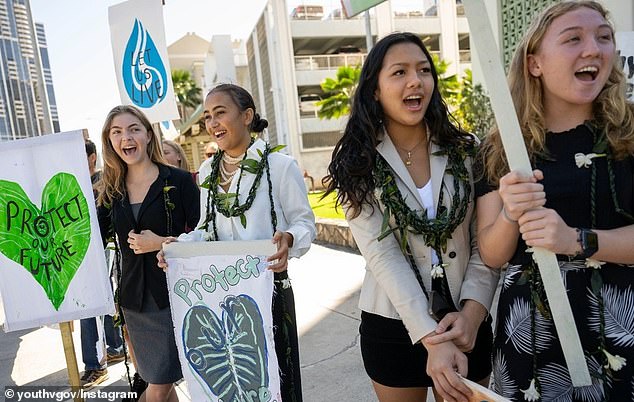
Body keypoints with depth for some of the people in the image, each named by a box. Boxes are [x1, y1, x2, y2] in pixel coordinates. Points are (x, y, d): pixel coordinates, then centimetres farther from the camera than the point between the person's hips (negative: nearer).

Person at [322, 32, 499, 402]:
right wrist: (430, 337, -24)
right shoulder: (359, 166, -9)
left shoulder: (465, 151, -2)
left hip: (465, 321, 2)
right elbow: (381, 256, -17)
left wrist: (473, 310, -17)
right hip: (393, 326, -2)